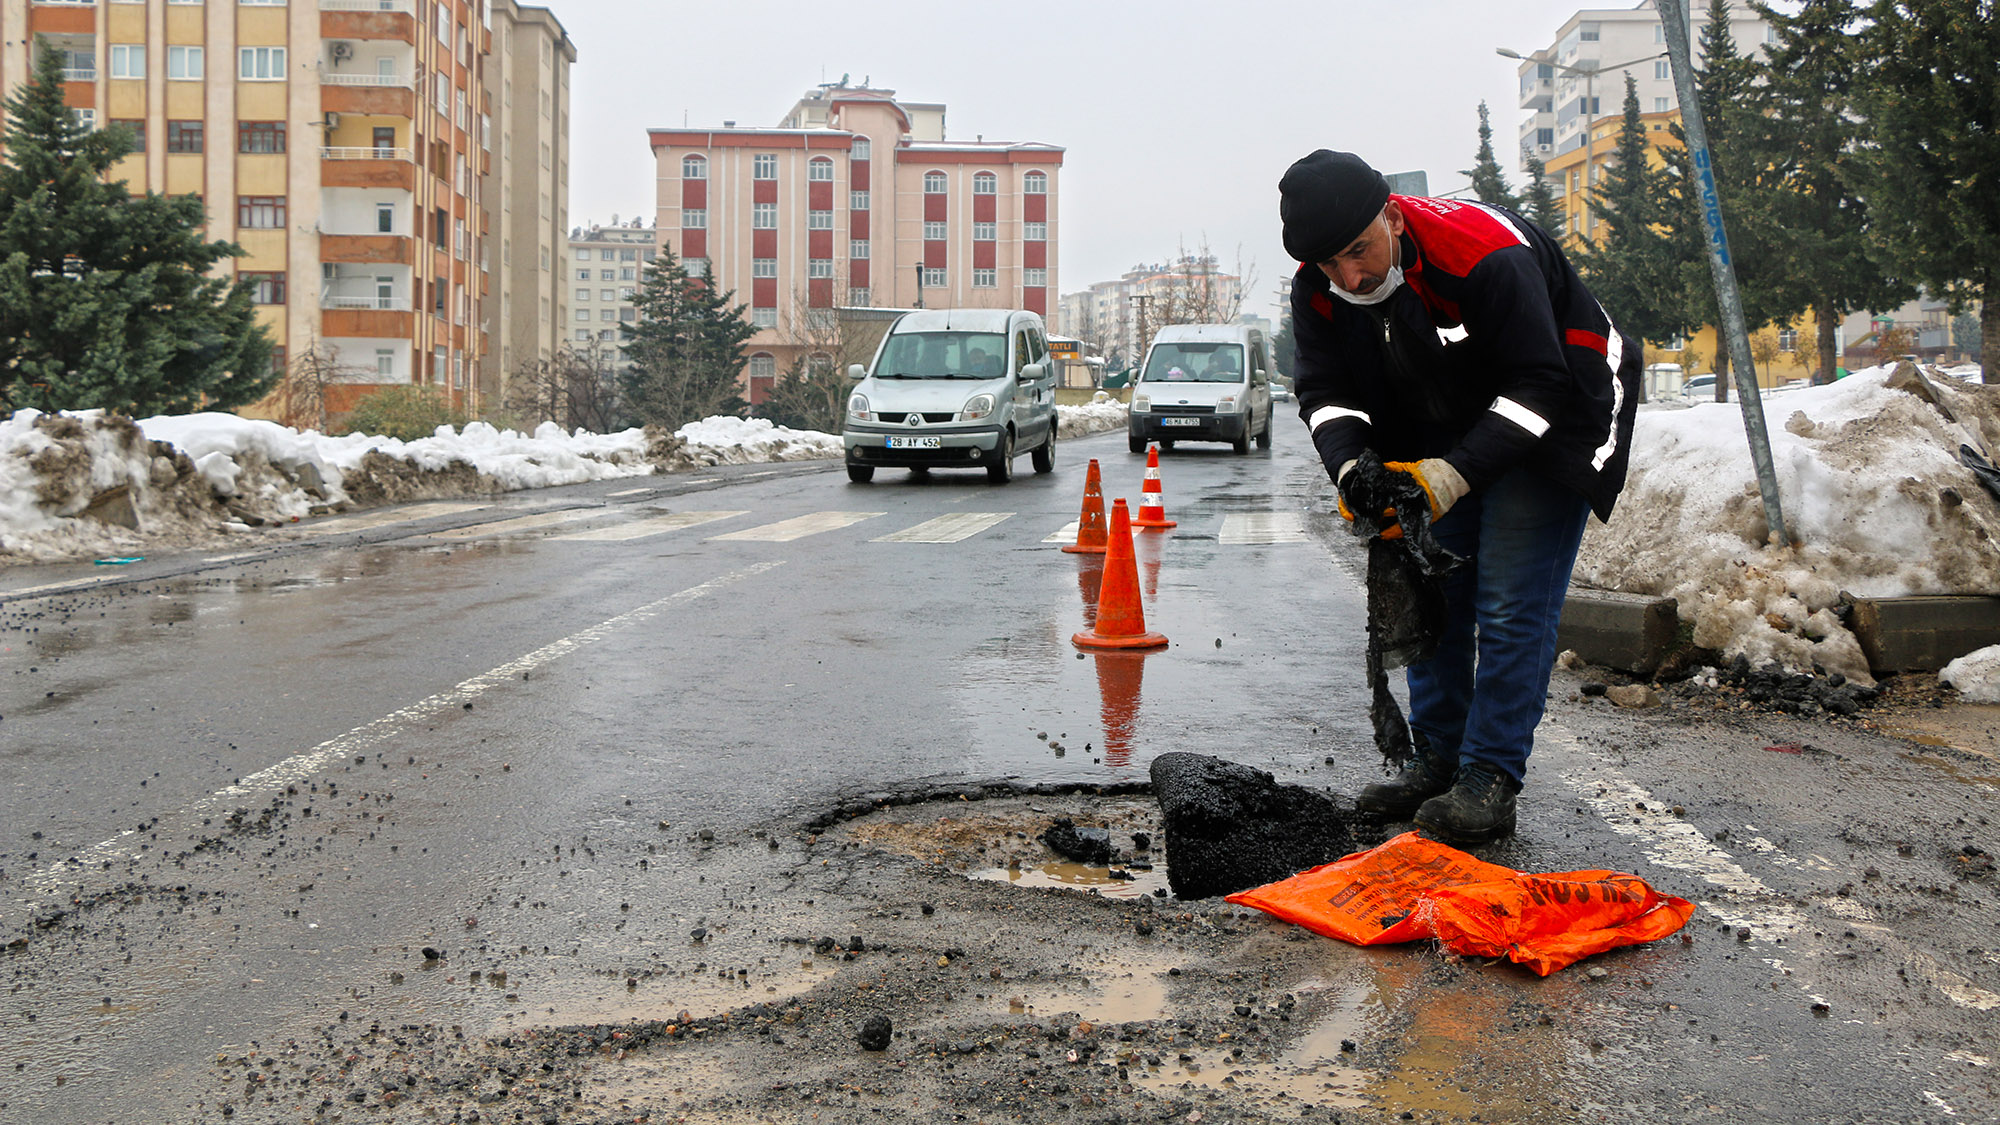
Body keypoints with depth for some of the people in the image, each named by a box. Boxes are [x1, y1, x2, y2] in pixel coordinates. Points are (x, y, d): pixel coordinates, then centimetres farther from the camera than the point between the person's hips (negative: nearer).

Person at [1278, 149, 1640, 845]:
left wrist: (1452, 475, -38)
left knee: (1511, 605, -11)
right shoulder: (1318, 289, -16)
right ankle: (1437, 760, 16)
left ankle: (1490, 780, -7)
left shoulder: (1487, 257, -35)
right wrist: (1349, 466, -30)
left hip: (1550, 426, -6)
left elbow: (1539, 387, -32)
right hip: (1441, 439, 6)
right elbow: (1325, 389, -9)